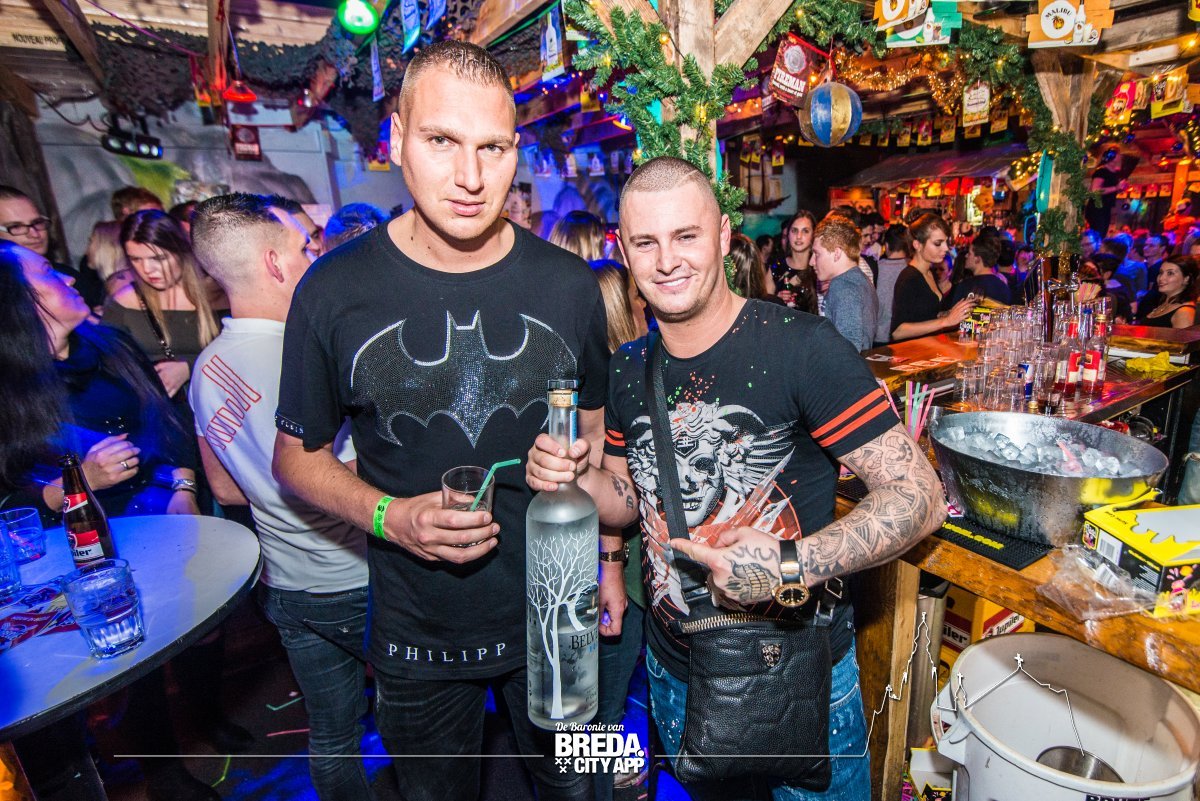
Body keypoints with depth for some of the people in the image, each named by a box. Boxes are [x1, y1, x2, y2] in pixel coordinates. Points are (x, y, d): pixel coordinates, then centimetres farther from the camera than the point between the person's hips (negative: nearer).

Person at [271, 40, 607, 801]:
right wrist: (390, 517, -20)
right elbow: (298, 453, -2)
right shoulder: (336, 290, -14)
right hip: (417, 634, 0)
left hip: (556, 617, 2)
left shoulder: (568, 284, -9)